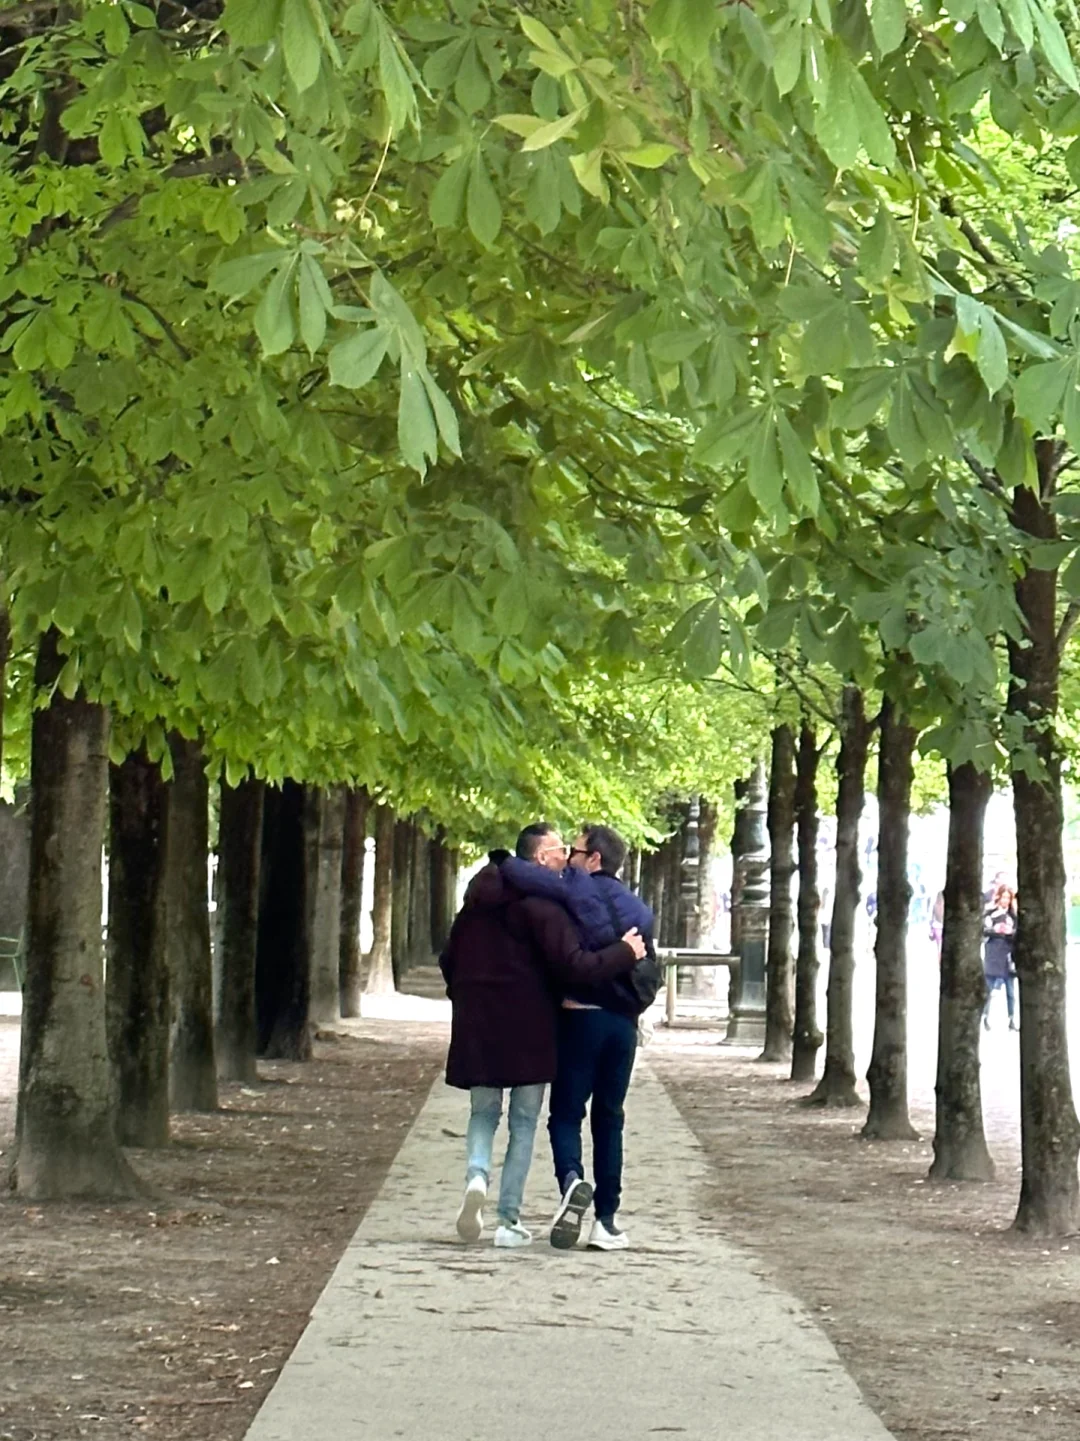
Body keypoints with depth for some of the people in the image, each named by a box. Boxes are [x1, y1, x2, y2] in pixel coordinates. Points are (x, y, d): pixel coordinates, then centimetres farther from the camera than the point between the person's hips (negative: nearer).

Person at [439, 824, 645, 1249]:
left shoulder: (479, 901, 10)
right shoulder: (541, 906, -13)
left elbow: (449, 959, 17)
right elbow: (574, 966, -21)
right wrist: (625, 952, -9)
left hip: (477, 1027, 5)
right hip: (528, 1030, -5)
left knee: (483, 1113, 15)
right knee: (524, 1123, 5)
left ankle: (477, 1175, -15)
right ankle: (508, 1220, 3)